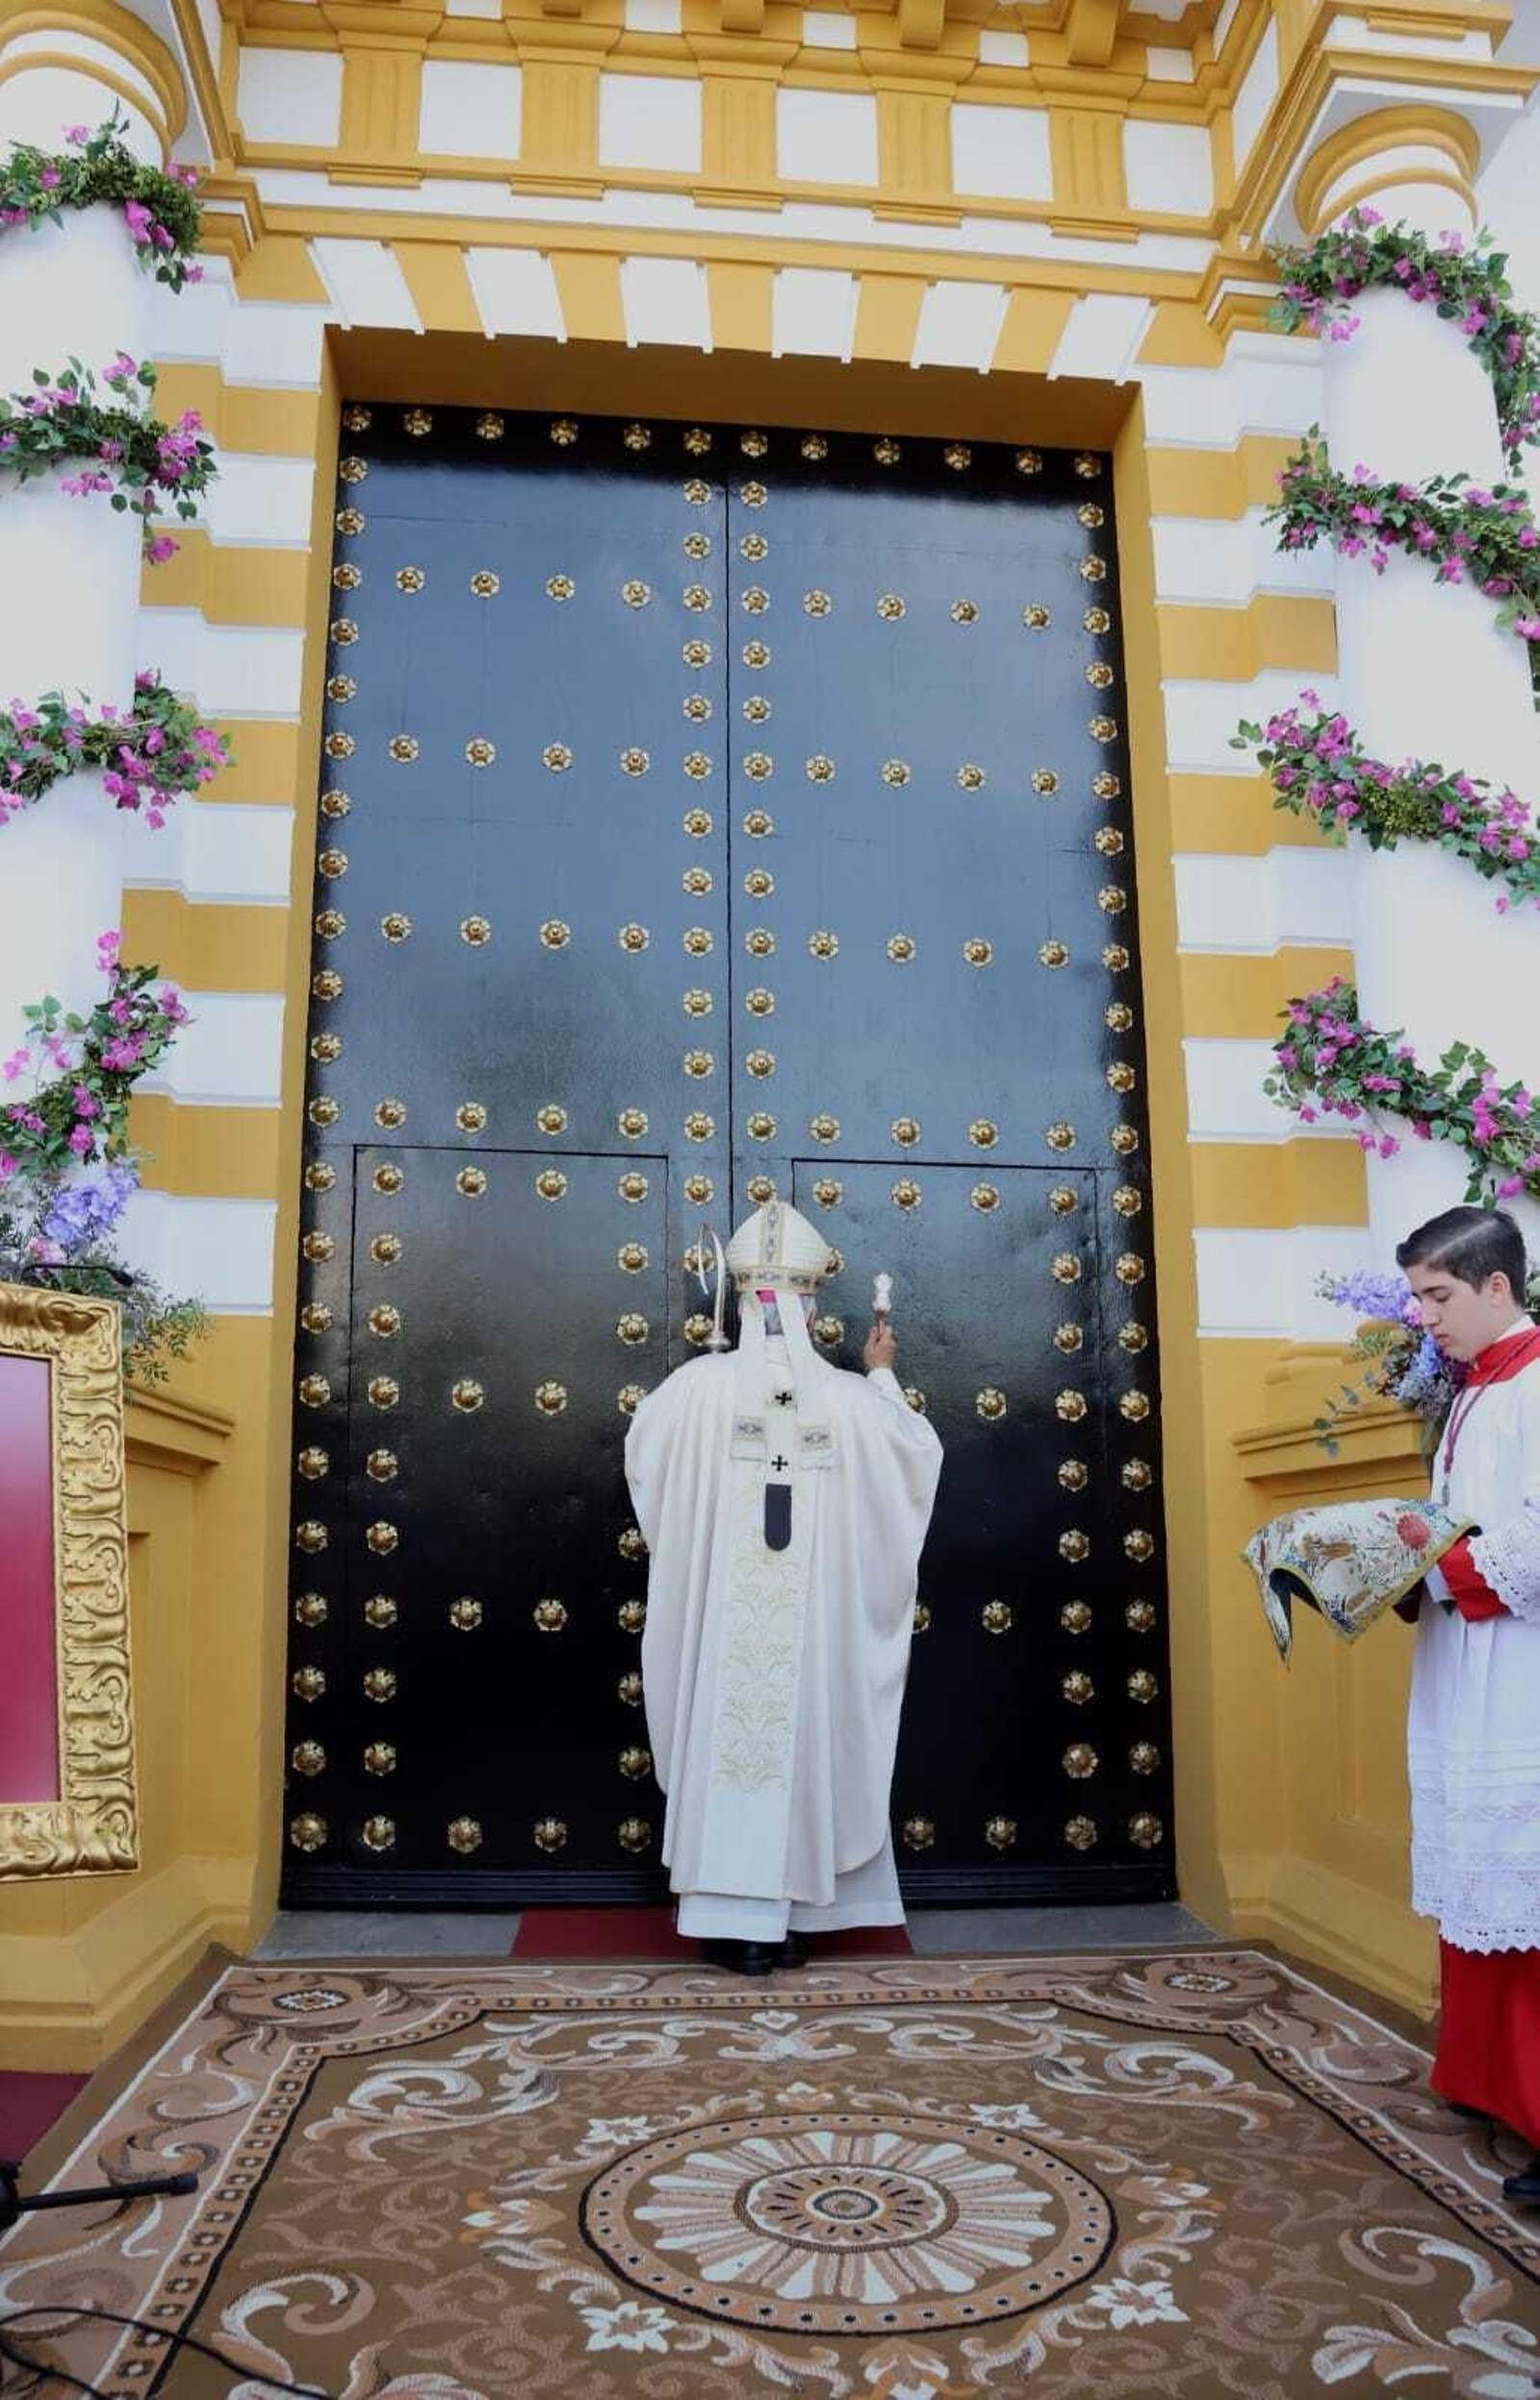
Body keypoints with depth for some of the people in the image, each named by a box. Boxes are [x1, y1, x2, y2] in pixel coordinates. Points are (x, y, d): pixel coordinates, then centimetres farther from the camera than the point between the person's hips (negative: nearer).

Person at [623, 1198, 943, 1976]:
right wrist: (883, 1375, 23)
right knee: (802, 1744, 10)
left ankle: (732, 1918, 11)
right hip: (815, 1616, 1)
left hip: (721, 1613, -1)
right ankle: (787, 1918, 17)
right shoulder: (849, 1397, -7)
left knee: (728, 1742, 7)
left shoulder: (701, 1384, -10)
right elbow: (921, 1453, 11)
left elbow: (640, 1452, 9)